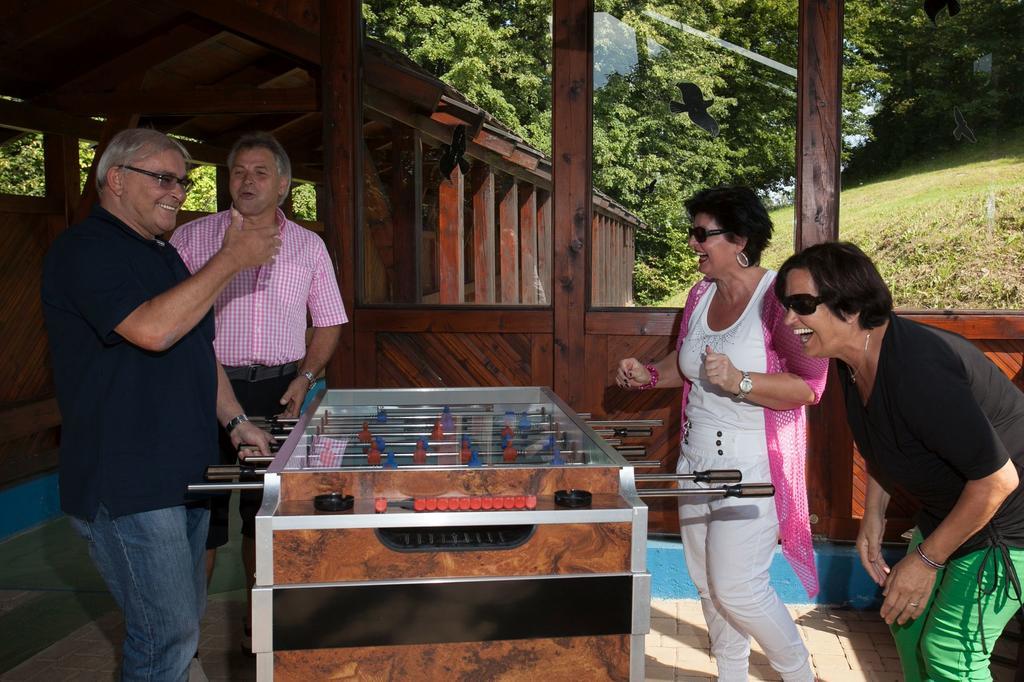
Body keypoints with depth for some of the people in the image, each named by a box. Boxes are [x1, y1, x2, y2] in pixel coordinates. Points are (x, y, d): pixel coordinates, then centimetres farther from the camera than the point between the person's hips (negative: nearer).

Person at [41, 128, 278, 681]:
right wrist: (231, 259, -20)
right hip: (124, 484, -9)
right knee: (168, 632, -5)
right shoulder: (84, 251, -13)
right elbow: (152, 329, -28)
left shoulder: (165, 255, 17)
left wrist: (235, 421, 13)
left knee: (186, 614, 18)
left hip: (184, 471, 9)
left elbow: (200, 350, 23)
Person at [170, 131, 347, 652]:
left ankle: (260, 622, 26)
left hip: (277, 390, 2)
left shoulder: (308, 246, 9)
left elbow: (328, 322, 12)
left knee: (266, 508, 12)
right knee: (201, 505, -1)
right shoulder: (192, 238, 3)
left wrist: (305, 376, -1)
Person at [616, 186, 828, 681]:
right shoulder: (700, 293, 6)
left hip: (752, 468, -8)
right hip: (696, 460, 8)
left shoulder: (776, 298, -18)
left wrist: (739, 381, -31)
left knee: (737, 588, -4)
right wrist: (649, 375, 3)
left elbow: (809, 386, -22)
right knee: (707, 582, 16)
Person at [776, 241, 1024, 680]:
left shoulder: (917, 371, -36)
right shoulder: (855, 360, -6)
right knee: (909, 622, 18)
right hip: (946, 510, 9)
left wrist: (927, 558, -22)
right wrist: (873, 518, 7)